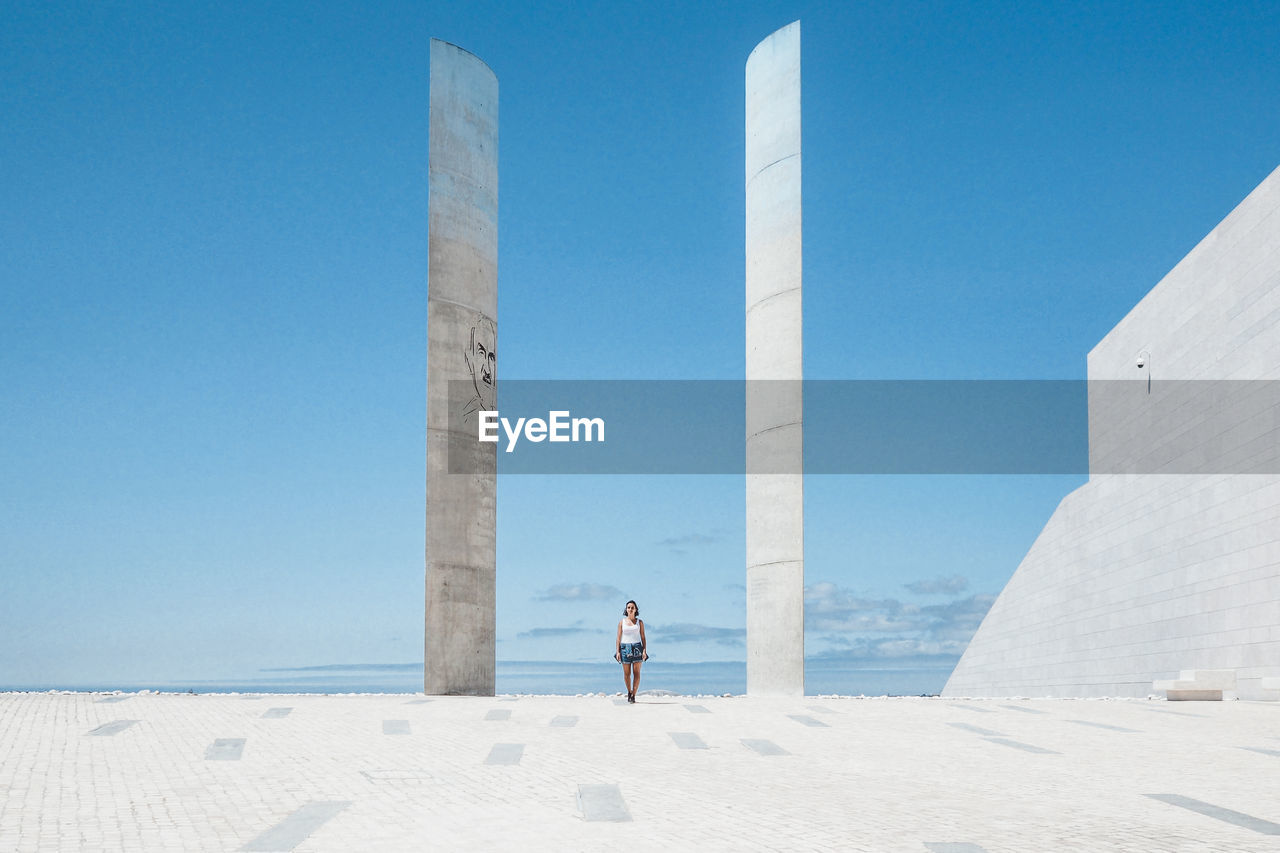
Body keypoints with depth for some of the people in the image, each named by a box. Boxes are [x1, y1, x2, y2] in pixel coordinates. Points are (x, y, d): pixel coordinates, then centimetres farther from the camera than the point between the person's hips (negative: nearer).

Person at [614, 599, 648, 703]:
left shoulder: (639, 622, 6)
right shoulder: (622, 622, 6)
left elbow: (643, 637, 6)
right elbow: (619, 637, 5)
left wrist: (644, 651, -3)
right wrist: (617, 651, -2)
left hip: (637, 648, 0)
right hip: (625, 647, 0)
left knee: (636, 673, -6)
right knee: (627, 673, 2)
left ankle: (633, 695, -4)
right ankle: (629, 692, 25)